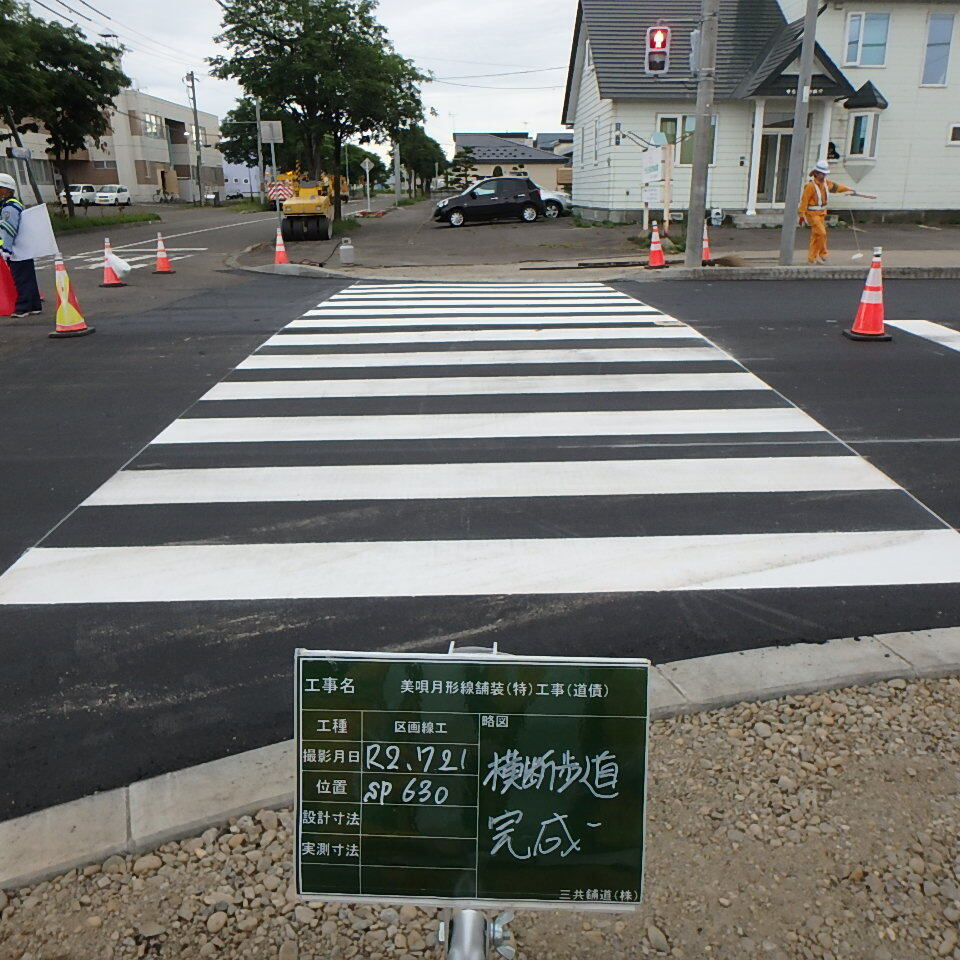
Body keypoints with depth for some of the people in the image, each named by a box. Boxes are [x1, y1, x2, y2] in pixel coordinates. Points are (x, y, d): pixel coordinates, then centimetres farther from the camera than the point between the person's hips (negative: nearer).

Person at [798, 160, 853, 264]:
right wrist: (802, 215, -20)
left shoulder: (826, 182, 7)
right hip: (812, 214, -8)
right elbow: (804, 200, -18)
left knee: (815, 236, 9)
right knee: (821, 233, -14)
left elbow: (836, 187, 22)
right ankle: (822, 254, 1)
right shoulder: (810, 185, -17)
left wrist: (849, 189, 31)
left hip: (821, 213, 8)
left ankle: (811, 258, 14)